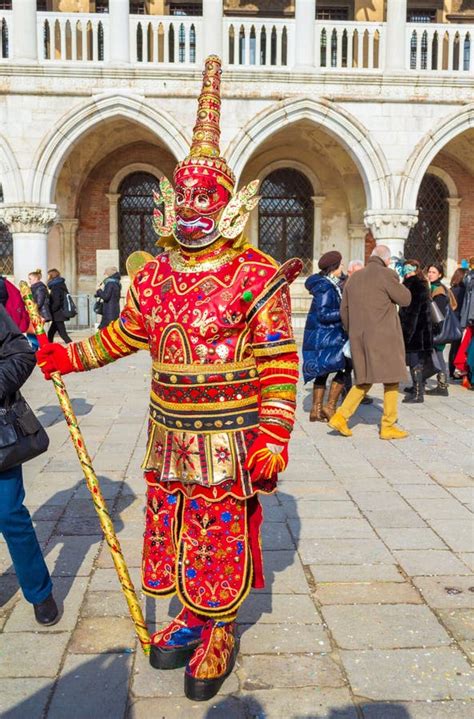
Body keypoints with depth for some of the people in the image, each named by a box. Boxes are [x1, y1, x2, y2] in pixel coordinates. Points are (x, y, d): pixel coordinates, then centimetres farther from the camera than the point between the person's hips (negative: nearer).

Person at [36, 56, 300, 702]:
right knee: (174, 533, 17)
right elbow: (123, 334, 19)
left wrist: (273, 436, -16)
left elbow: (280, 363, -11)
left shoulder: (257, 277, -10)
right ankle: (191, 618, 40)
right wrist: (67, 356, 17)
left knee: (224, 539, 8)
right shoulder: (154, 277, 4)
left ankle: (220, 634, 31)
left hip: (230, 440, -5)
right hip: (170, 436, 5)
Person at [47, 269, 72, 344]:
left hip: (58, 315, -9)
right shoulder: (61, 285, 13)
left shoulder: (55, 287, -14)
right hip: (60, 314, 9)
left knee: (62, 334, -7)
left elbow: (56, 302, -21)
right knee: (50, 333, 15)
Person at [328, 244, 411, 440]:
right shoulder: (386, 275, -10)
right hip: (383, 337, -6)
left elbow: (344, 310, 14)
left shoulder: (354, 278, 10)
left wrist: (352, 332, 24)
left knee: (365, 380, 16)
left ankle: (340, 416, 6)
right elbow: (405, 299, -2)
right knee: (391, 379, 6)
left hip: (359, 337, 6)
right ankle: (388, 426, 10)